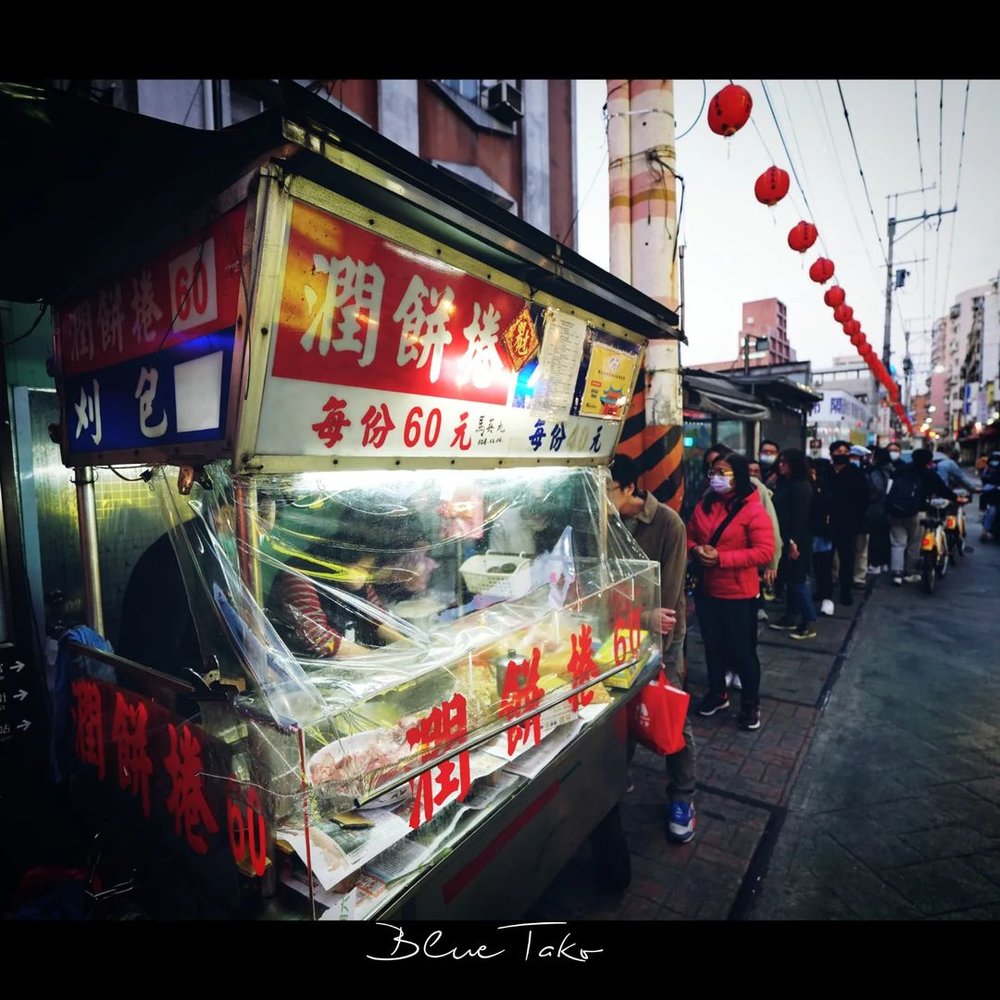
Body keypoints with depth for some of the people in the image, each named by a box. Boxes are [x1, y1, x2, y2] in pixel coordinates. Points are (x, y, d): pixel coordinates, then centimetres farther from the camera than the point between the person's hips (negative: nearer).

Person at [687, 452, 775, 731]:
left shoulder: (753, 511, -15)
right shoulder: (703, 506, 3)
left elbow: (765, 552, -20)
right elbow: (689, 537, 13)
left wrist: (722, 558, -25)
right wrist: (696, 550, -11)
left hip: (739, 594, -5)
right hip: (706, 590, 6)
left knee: (742, 651, 7)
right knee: (713, 646, 19)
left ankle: (751, 703, 29)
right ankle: (717, 693, 40)